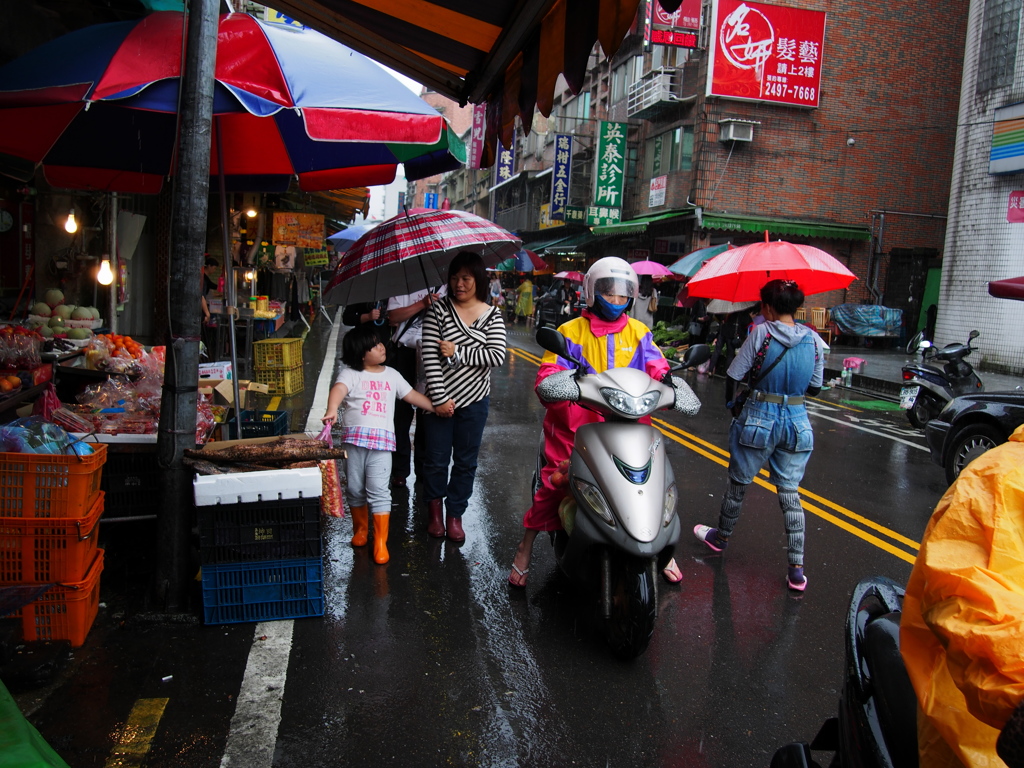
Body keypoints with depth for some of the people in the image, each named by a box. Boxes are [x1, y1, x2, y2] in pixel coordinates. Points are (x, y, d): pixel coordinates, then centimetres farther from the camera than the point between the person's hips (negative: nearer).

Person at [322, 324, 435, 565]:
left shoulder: (391, 375, 15)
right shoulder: (350, 374, 0)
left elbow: (412, 395, 22)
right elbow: (338, 390, -20)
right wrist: (332, 410, -40)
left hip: (382, 440, 1)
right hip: (354, 439, -1)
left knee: (378, 491, -5)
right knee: (355, 489, 11)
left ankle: (380, 542, 3)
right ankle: (360, 530, 34)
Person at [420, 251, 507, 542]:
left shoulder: (492, 316, 0)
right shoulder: (438, 311, -5)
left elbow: (497, 356, -12)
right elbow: (430, 358, -11)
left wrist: (457, 352, -16)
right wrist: (439, 399, -16)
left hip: (474, 399, 1)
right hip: (440, 399, -1)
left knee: (465, 462, 11)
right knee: (436, 459, 9)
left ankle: (455, 514, 28)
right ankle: (435, 507, 35)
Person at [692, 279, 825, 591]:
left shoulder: (761, 333, -11)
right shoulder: (814, 340, 0)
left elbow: (733, 376, -9)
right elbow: (815, 387, 8)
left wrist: (732, 405, 8)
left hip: (759, 419, -3)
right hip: (797, 422, 3)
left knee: (738, 483, 16)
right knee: (790, 493, 11)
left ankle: (721, 537, 38)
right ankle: (797, 570, 10)